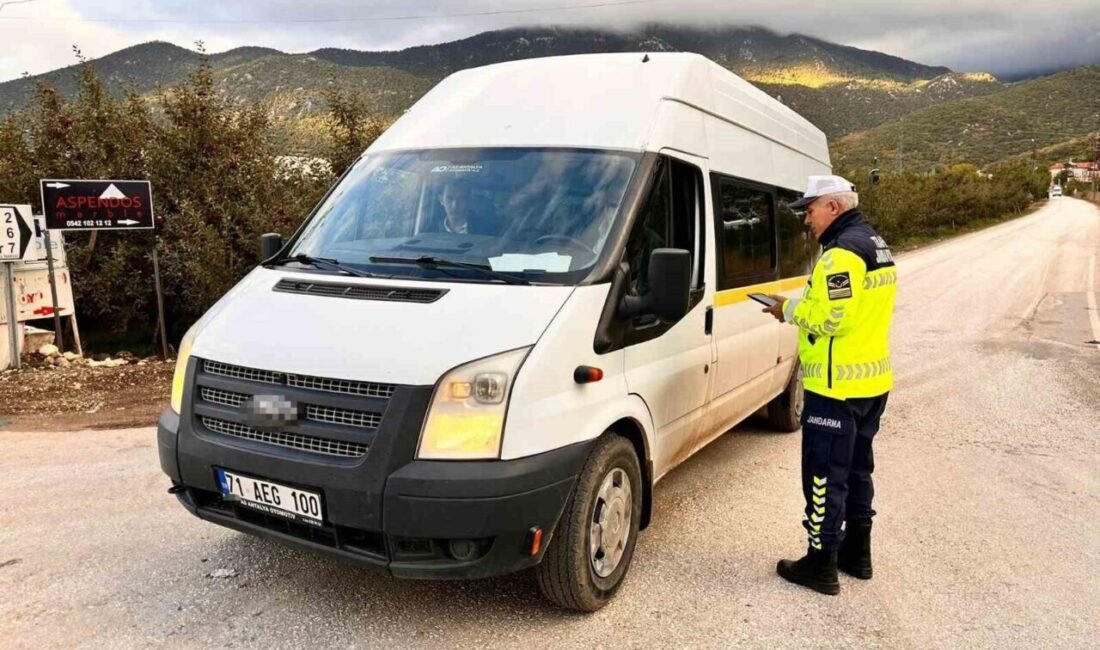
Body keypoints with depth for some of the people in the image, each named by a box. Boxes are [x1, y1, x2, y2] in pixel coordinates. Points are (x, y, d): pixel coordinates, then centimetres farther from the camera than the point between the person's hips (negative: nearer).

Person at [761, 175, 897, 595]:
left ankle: (822, 565, 8)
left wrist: (790, 310, -8)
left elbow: (830, 317, -25)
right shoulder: (875, 245, 15)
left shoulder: (842, 253, -18)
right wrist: (802, 305, 7)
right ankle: (857, 554, 32)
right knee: (857, 469, 20)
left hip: (837, 386, -10)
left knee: (824, 475, -1)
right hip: (872, 380, 10)